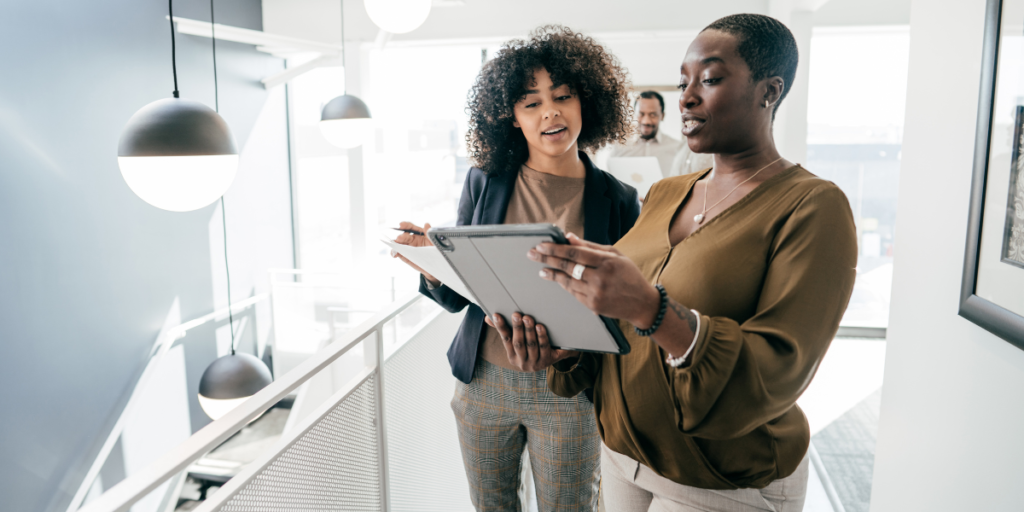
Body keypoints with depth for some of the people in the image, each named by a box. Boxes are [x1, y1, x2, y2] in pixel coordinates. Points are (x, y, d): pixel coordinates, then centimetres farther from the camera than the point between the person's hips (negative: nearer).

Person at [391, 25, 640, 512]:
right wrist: (431, 267, -19)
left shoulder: (618, 201, -6)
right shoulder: (484, 183, -2)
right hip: (483, 382, 2)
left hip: (568, 394, -2)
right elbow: (457, 298, 3)